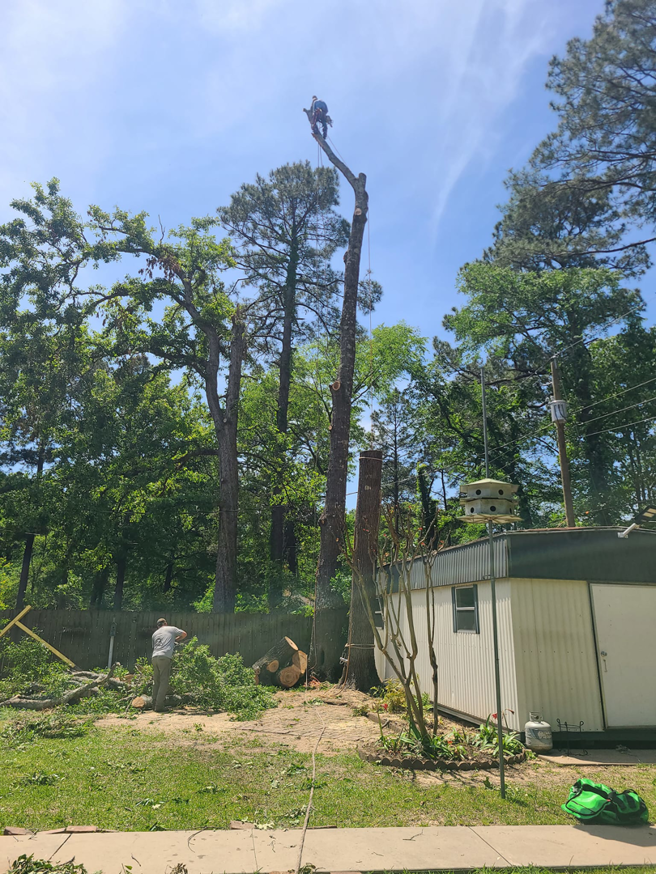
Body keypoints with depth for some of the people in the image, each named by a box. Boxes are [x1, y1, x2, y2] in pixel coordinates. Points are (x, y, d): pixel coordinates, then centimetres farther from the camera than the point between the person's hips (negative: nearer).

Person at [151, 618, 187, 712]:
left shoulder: (155, 633, 25)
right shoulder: (171, 629, 14)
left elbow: (154, 646, 23)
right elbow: (184, 634, 21)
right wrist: (175, 640, 34)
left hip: (154, 657, 5)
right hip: (165, 657, -5)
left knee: (156, 682, 13)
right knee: (164, 682, -4)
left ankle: (154, 704, 11)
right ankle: (159, 706, -10)